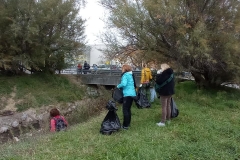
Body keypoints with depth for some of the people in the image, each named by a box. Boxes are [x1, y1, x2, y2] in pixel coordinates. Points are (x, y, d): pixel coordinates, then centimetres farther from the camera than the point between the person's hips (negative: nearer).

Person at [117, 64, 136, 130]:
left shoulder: (125, 75, -9)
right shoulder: (131, 75, 15)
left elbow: (124, 84, -24)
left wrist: (118, 86, -5)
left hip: (127, 94, -9)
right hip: (133, 94, 9)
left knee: (125, 110, -5)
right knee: (128, 109, 17)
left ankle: (125, 125, -5)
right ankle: (128, 123, 25)